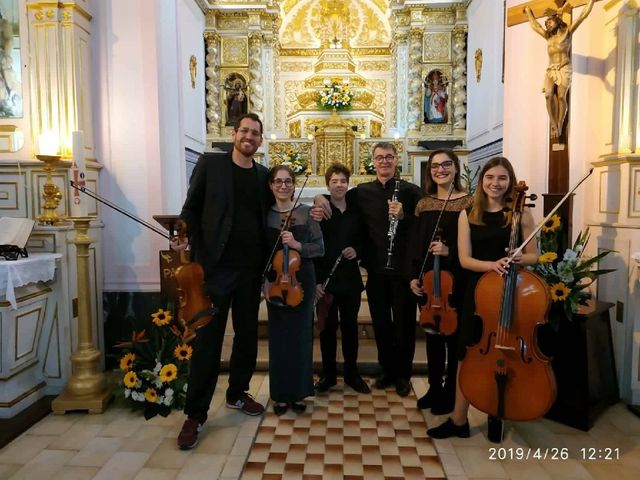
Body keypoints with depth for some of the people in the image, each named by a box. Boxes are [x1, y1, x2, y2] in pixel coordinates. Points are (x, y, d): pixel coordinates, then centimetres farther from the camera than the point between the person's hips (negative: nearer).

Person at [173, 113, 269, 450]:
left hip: (251, 267, 4)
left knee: (247, 334, 13)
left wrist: (266, 260, 2)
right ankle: (195, 414, 14)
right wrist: (187, 238, -15)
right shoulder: (210, 163, 1)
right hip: (216, 264, -4)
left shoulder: (264, 175, 10)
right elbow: (191, 209, 1)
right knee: (207, 338, 1)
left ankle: (237, 393, 33)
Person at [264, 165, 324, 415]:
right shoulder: (266, 214, 2)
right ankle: (280, 394, 23)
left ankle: (299, 392, 23)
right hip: (275, 282, 1)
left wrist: (297, 245, -20)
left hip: (302, 282, -1)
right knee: (278, 338, 7)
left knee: (300, 336, 7)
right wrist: (264, 280, -6)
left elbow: (320, 248, -4)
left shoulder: (306, 212, -2)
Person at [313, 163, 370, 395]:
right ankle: (328, 374, 23)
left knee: (350, 326, 11)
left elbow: (364, 241, 15)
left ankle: (352, 373, 26)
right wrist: (315, 280, -12)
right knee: (327, 327, 8)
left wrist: (357, 250, -8)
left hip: (350, 279, 2)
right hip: (325, 279, -2)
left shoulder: (356, 212, 6)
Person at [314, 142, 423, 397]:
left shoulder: (410, 190, -3)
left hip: (404, 269, -2)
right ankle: (387, 371, 33)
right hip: (376, 270, 3)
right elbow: (337, 198, 16)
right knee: (380, 324, 14)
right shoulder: (361, 192, 6)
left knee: (404, 324, 9)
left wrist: (403, 216, -24)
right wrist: (320, 197, -5)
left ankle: (403, 375, 28)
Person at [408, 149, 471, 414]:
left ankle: (450, 393, 25)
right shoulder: (423, 204, 8)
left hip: (456, 281, -4)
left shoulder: (468, 203, -6)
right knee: (432, 335, 15)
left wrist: (450, 252, -23)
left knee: (453, 337, 7)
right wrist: (414, 276, 0)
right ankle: (434, 388, 32)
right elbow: (414, 244, 8)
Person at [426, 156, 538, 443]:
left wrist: (519, 259, -20)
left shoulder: (521, 213, -1)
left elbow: (533, 256, 3)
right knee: (467, 357, 5)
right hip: (477, 292, 1)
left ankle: (496, 418, 34)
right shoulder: (468, 215, 1)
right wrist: (491, 264, -22)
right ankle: (458, 420, 20)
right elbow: (465, 259, -4)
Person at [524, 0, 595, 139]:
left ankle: (559, 126, -13)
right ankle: (553, 125, -21)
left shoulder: (567, 32, 10)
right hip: (550, 71, 3)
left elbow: (583, 15, 7)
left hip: (564, 69, -3)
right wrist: (529, 12, 44)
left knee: (561, 97, -16)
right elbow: (535, 26, 35)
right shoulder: (548, 36, 22)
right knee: (548, 96, -19)